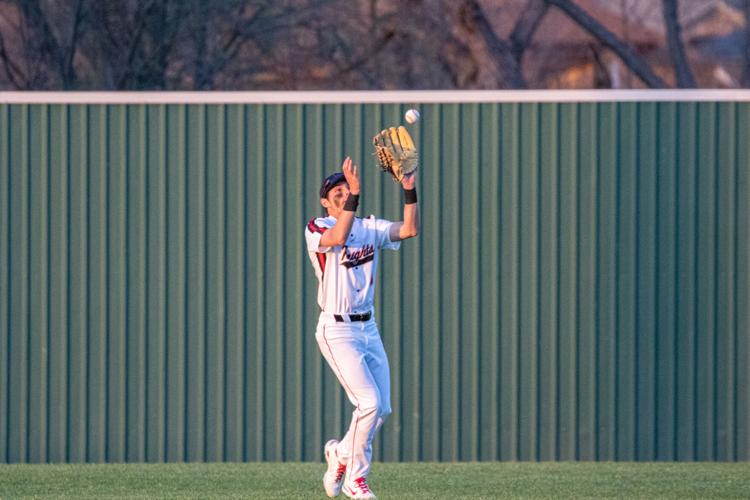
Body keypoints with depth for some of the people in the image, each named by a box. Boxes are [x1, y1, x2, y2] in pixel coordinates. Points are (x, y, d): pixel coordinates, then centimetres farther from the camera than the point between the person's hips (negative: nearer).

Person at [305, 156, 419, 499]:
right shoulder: (316, 229, -8)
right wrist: (354, 195, -37)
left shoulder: (370, 227, 9)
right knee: (369, 402, -16)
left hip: (368, 328, 7)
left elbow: (410, 229, -5)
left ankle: (341, 453, 31)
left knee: (382, 409, 6)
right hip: (336, 330, -7)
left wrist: (409, 191, -18)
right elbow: (338, 237, -30)